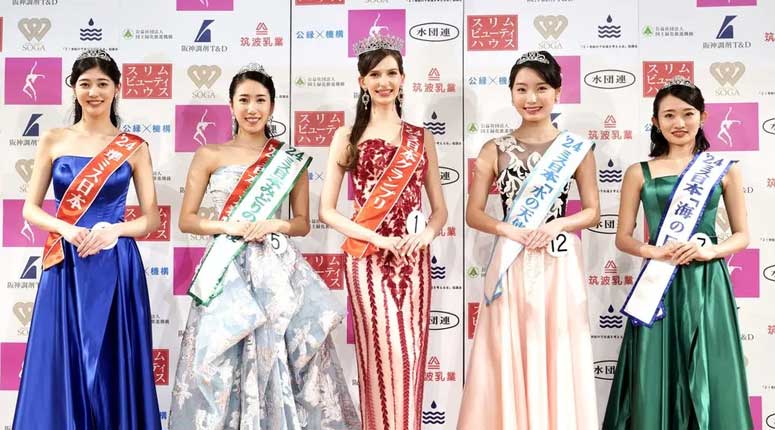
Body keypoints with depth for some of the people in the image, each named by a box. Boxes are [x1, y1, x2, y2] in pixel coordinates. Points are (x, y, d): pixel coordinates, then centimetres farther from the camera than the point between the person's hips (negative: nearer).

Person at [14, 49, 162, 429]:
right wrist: (66, 229, -14)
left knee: (114, 367, 4)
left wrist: (115, 229, -16)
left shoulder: (134, 147, 3)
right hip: (65, 266, 1)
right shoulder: (53, 141, 5)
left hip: (117, 266, -1)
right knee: (62, 366, 5)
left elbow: (152, 217, 3)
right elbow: (30, 208, 5)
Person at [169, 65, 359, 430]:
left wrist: (275, 224, -11)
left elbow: (303, 223, 9)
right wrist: (228, 226, -12)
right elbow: (186, 220, 4)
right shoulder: (209, 155, 5)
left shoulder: (290, 158, 7)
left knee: (277, 359, -1)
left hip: (277, 270, 1)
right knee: (221, 369, 1)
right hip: (227, 271, 0)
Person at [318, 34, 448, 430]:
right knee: (384, 358, -2)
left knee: (410, 359, 6)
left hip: (413, 260, 3)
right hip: (367, 260, -2)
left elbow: (439, 208, 11)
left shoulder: (421, 139, 10)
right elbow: (327, 210, -2)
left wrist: (426, 234, -11)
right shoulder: (347, 138, 2)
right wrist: (379, 239, -13)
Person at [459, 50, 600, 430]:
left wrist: (556, 225, -12)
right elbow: (474, 214, 2)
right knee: (507, 360, 3)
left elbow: (592, 211, 5)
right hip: (511, 266, 0)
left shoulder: (576, 149, 4)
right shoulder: (495, 150, 3)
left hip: (559, 266, 0)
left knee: (557, 359, 4)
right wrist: (508, 230, -15)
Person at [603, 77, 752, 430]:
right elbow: (623, 238, 4)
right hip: (659, 286, 0)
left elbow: (742, 235, 8)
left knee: (708, 378, 5)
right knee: (656, 379, 4)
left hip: (707, 284, 1)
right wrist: (654, 252, -14)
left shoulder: (724, 170, 5)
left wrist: (710, 250, -12)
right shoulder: (639, 173, 3)